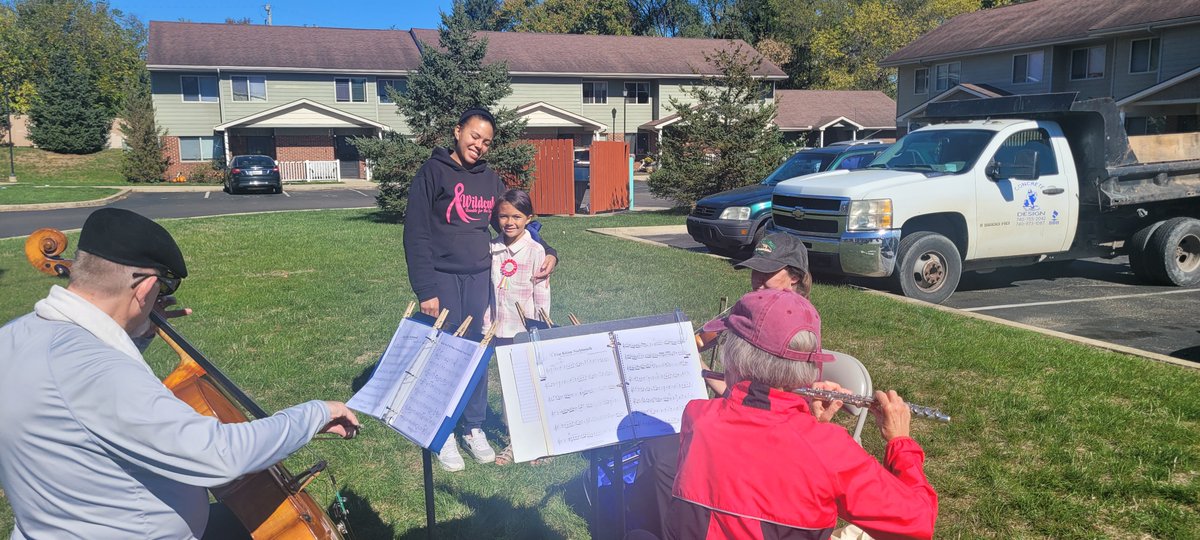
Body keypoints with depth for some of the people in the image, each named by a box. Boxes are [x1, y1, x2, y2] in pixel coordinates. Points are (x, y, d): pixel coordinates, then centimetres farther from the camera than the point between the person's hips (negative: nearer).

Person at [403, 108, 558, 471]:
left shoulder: (490, 179, 10)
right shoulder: (433, 172, -4)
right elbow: (416, 234, -8)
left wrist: (547, 253, -2)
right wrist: (425, 290, -14)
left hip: (480, 277, 4)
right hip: (443, 277, -4)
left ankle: (474, 428, 22)